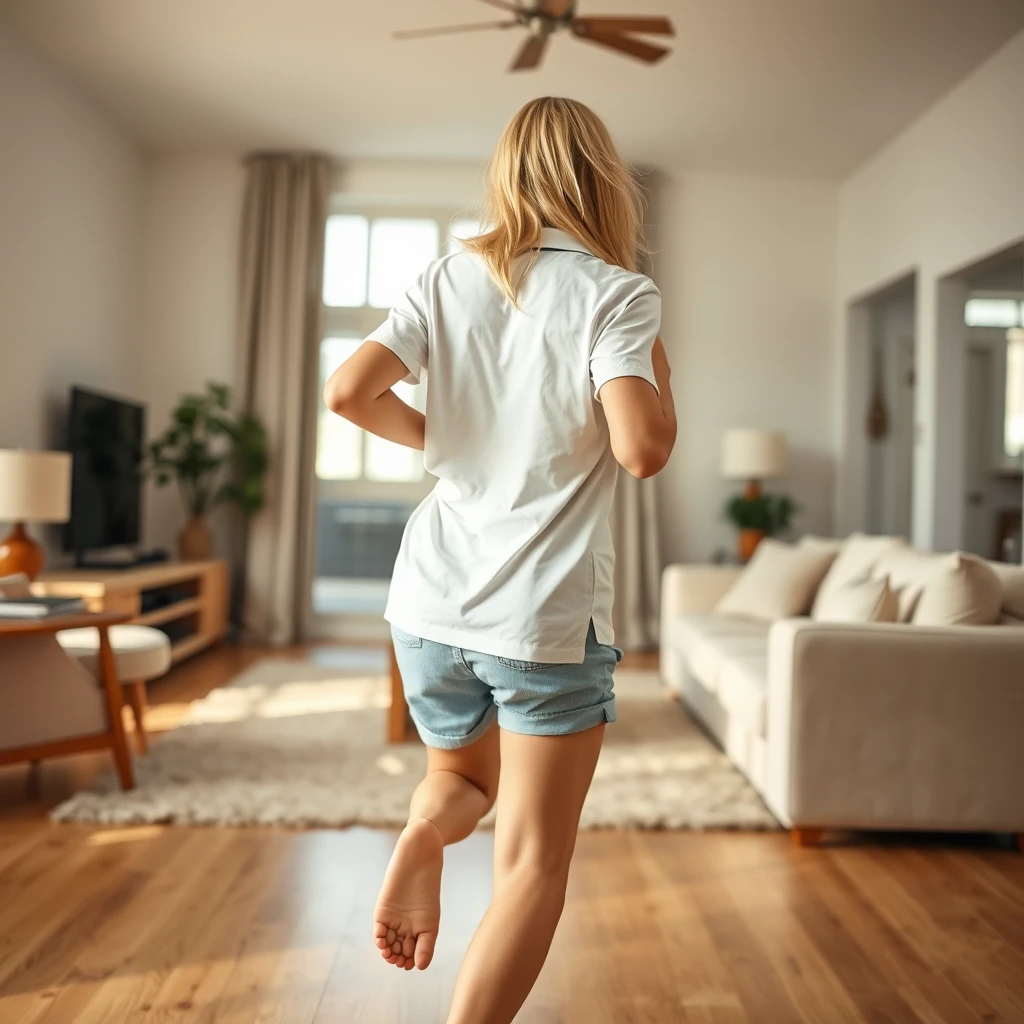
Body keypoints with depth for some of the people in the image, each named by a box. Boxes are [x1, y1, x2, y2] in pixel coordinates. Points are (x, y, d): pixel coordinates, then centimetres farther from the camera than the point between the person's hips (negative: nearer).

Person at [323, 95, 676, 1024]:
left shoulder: (448, 280, 5)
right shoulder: (616, 294, -6)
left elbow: (347, 391, -3)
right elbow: (642, 448, -18)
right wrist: (661, 373, 2)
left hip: (433, 603, 4)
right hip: (548, 614, -4)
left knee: (463, 776, 29)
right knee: (533, 864, 9)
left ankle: (424, 831, -2)